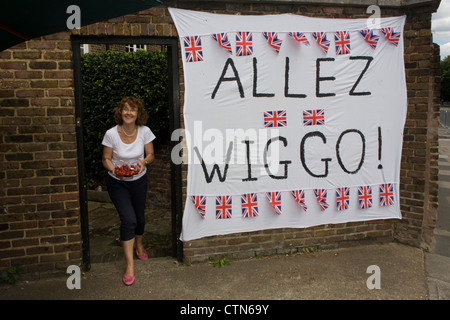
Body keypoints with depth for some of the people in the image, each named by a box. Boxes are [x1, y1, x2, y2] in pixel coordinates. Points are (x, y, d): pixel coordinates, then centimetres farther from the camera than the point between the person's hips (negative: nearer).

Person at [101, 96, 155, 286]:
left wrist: (144, 161, -24)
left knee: (139, 217, 15)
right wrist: (114, 170, -27)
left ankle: (138, 244, 49)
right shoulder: (111, 134, -17)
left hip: (139, 180, 3)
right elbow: (106, 159, -7)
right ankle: (129, 265, -3)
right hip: (117, 183, -2)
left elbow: (150, 154, -2)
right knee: (128, 219, -15)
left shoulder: (144, 131, -12)